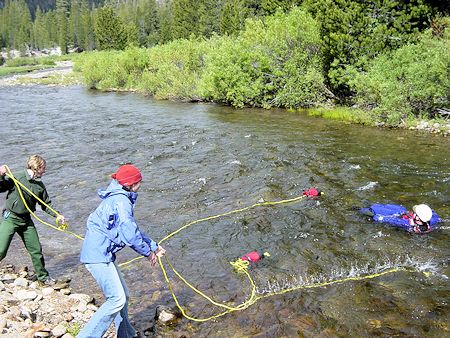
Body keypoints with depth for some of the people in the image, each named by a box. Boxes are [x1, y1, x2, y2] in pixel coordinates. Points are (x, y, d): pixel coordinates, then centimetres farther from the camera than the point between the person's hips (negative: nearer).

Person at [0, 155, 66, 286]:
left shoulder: (40, 186, 4)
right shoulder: (17, 178, -13)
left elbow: (46, 204, 10)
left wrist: (57, 215, -2)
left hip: (26, 220, 5)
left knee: (36, 250, 9)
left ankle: (43, 278, 24)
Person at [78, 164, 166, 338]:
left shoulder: (118, 198, 17)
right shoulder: (121, 200, -16)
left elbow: (132, 229, 25)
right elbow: (129, 233, -23)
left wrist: (154, 246, 25)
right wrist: (148, 252, -8)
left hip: (102, 255, 11)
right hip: (98, 255, -11)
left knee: (122, 295, 17)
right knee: (117, 299, -12)